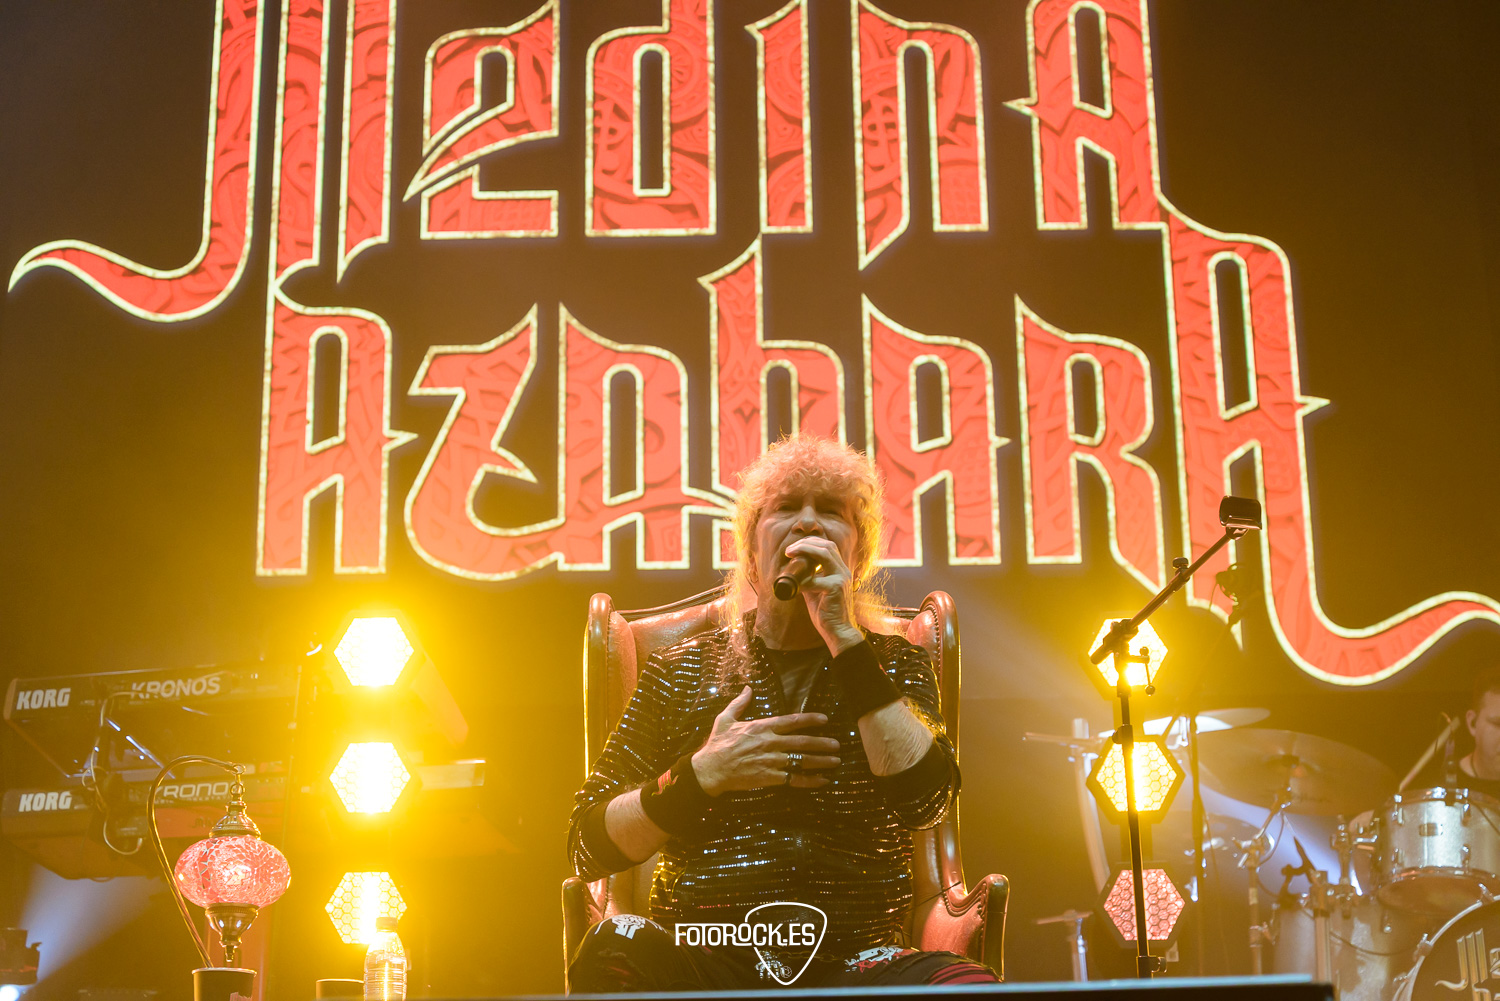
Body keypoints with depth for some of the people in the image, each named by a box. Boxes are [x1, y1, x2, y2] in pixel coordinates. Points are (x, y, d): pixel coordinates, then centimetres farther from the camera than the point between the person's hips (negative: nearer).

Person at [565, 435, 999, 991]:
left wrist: (843, 636, -11)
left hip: (853, 962, 1)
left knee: (968, 982, -32)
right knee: (613, 950, -34)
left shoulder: (893, 663, 13)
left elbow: (924, 801, -9)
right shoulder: (682, 669, 12)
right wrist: (703, 775, -7)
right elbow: (588, 846, 9)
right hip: (703, 959, 0)